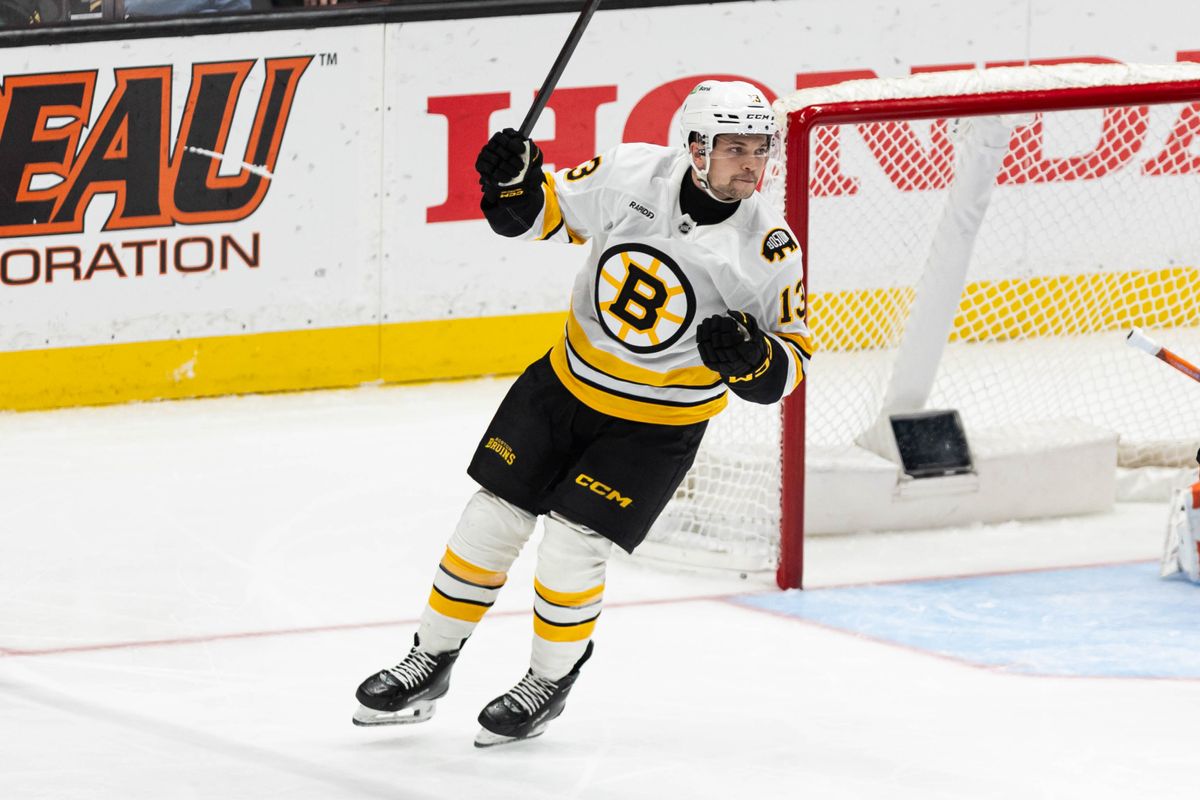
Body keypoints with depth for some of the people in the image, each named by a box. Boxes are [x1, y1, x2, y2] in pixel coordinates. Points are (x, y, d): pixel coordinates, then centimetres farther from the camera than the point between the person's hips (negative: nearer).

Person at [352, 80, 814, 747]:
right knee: (493, 518, 6)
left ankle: (550, 682, 16)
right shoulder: (631, 173, -15)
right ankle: (431, 664, 24)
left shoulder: (770, 251, -19)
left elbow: (790, 362, -10)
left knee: (572, 546, -10)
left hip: (657, 426, -3)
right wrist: (514, 186, -20)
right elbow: (546, 212, 1)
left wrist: (751, 358, -32)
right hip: (567, 383, 3)